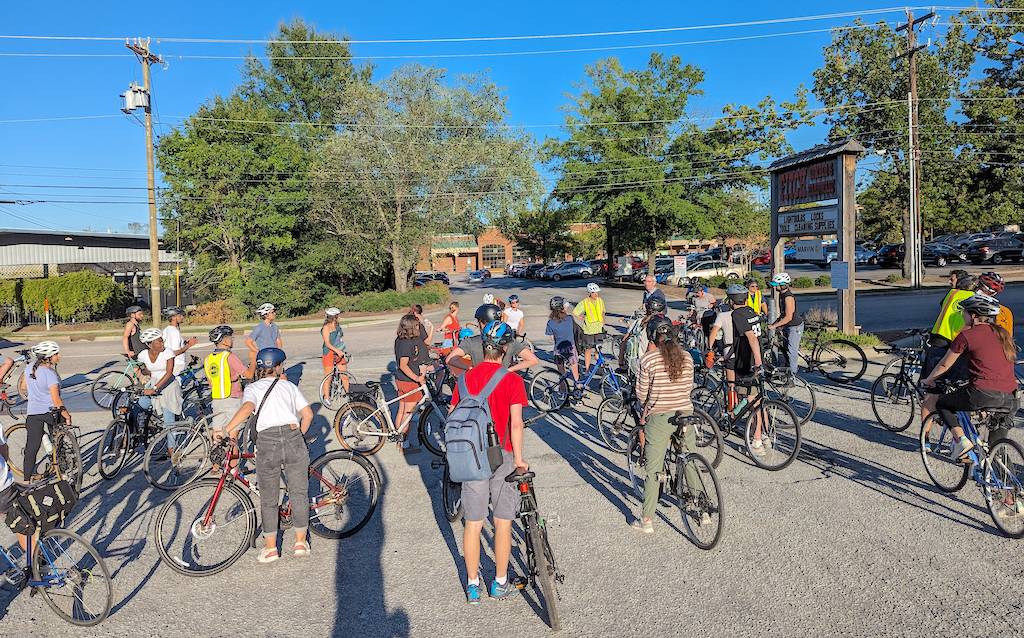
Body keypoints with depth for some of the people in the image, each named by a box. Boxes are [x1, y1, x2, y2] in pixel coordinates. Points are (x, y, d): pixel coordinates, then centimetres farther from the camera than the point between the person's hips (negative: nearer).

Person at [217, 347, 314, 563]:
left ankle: (270, 548, 21)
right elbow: (307, 414, 10)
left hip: (267, 442, -1)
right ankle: (301, 542, 21)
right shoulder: (289, 386, 17)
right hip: (293, 437, 1)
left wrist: (226, 431, -11)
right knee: (299, 492, 14)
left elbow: (247, 408, -12)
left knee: (268, 499, 13)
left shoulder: (252, 388, 11)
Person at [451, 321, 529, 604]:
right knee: (503, 522, 12)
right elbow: (516, 424, -18)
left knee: (473, 523, 12)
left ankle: (472, 584, 24)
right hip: (502, 458, -3)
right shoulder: (512, 380, -12)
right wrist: (518, 458, -8)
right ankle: (500, 583, 25)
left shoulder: (465, 378, -1)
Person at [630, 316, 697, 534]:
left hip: (659, 418, -4)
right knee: (691, 465, 19)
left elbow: (641, 395, -5)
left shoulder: (648, 360, -11)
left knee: (653, 470, 5)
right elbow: (689, 388, 12)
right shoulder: (687, 357, 2)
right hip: (685, 414, 4)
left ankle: (647, 519, 11)